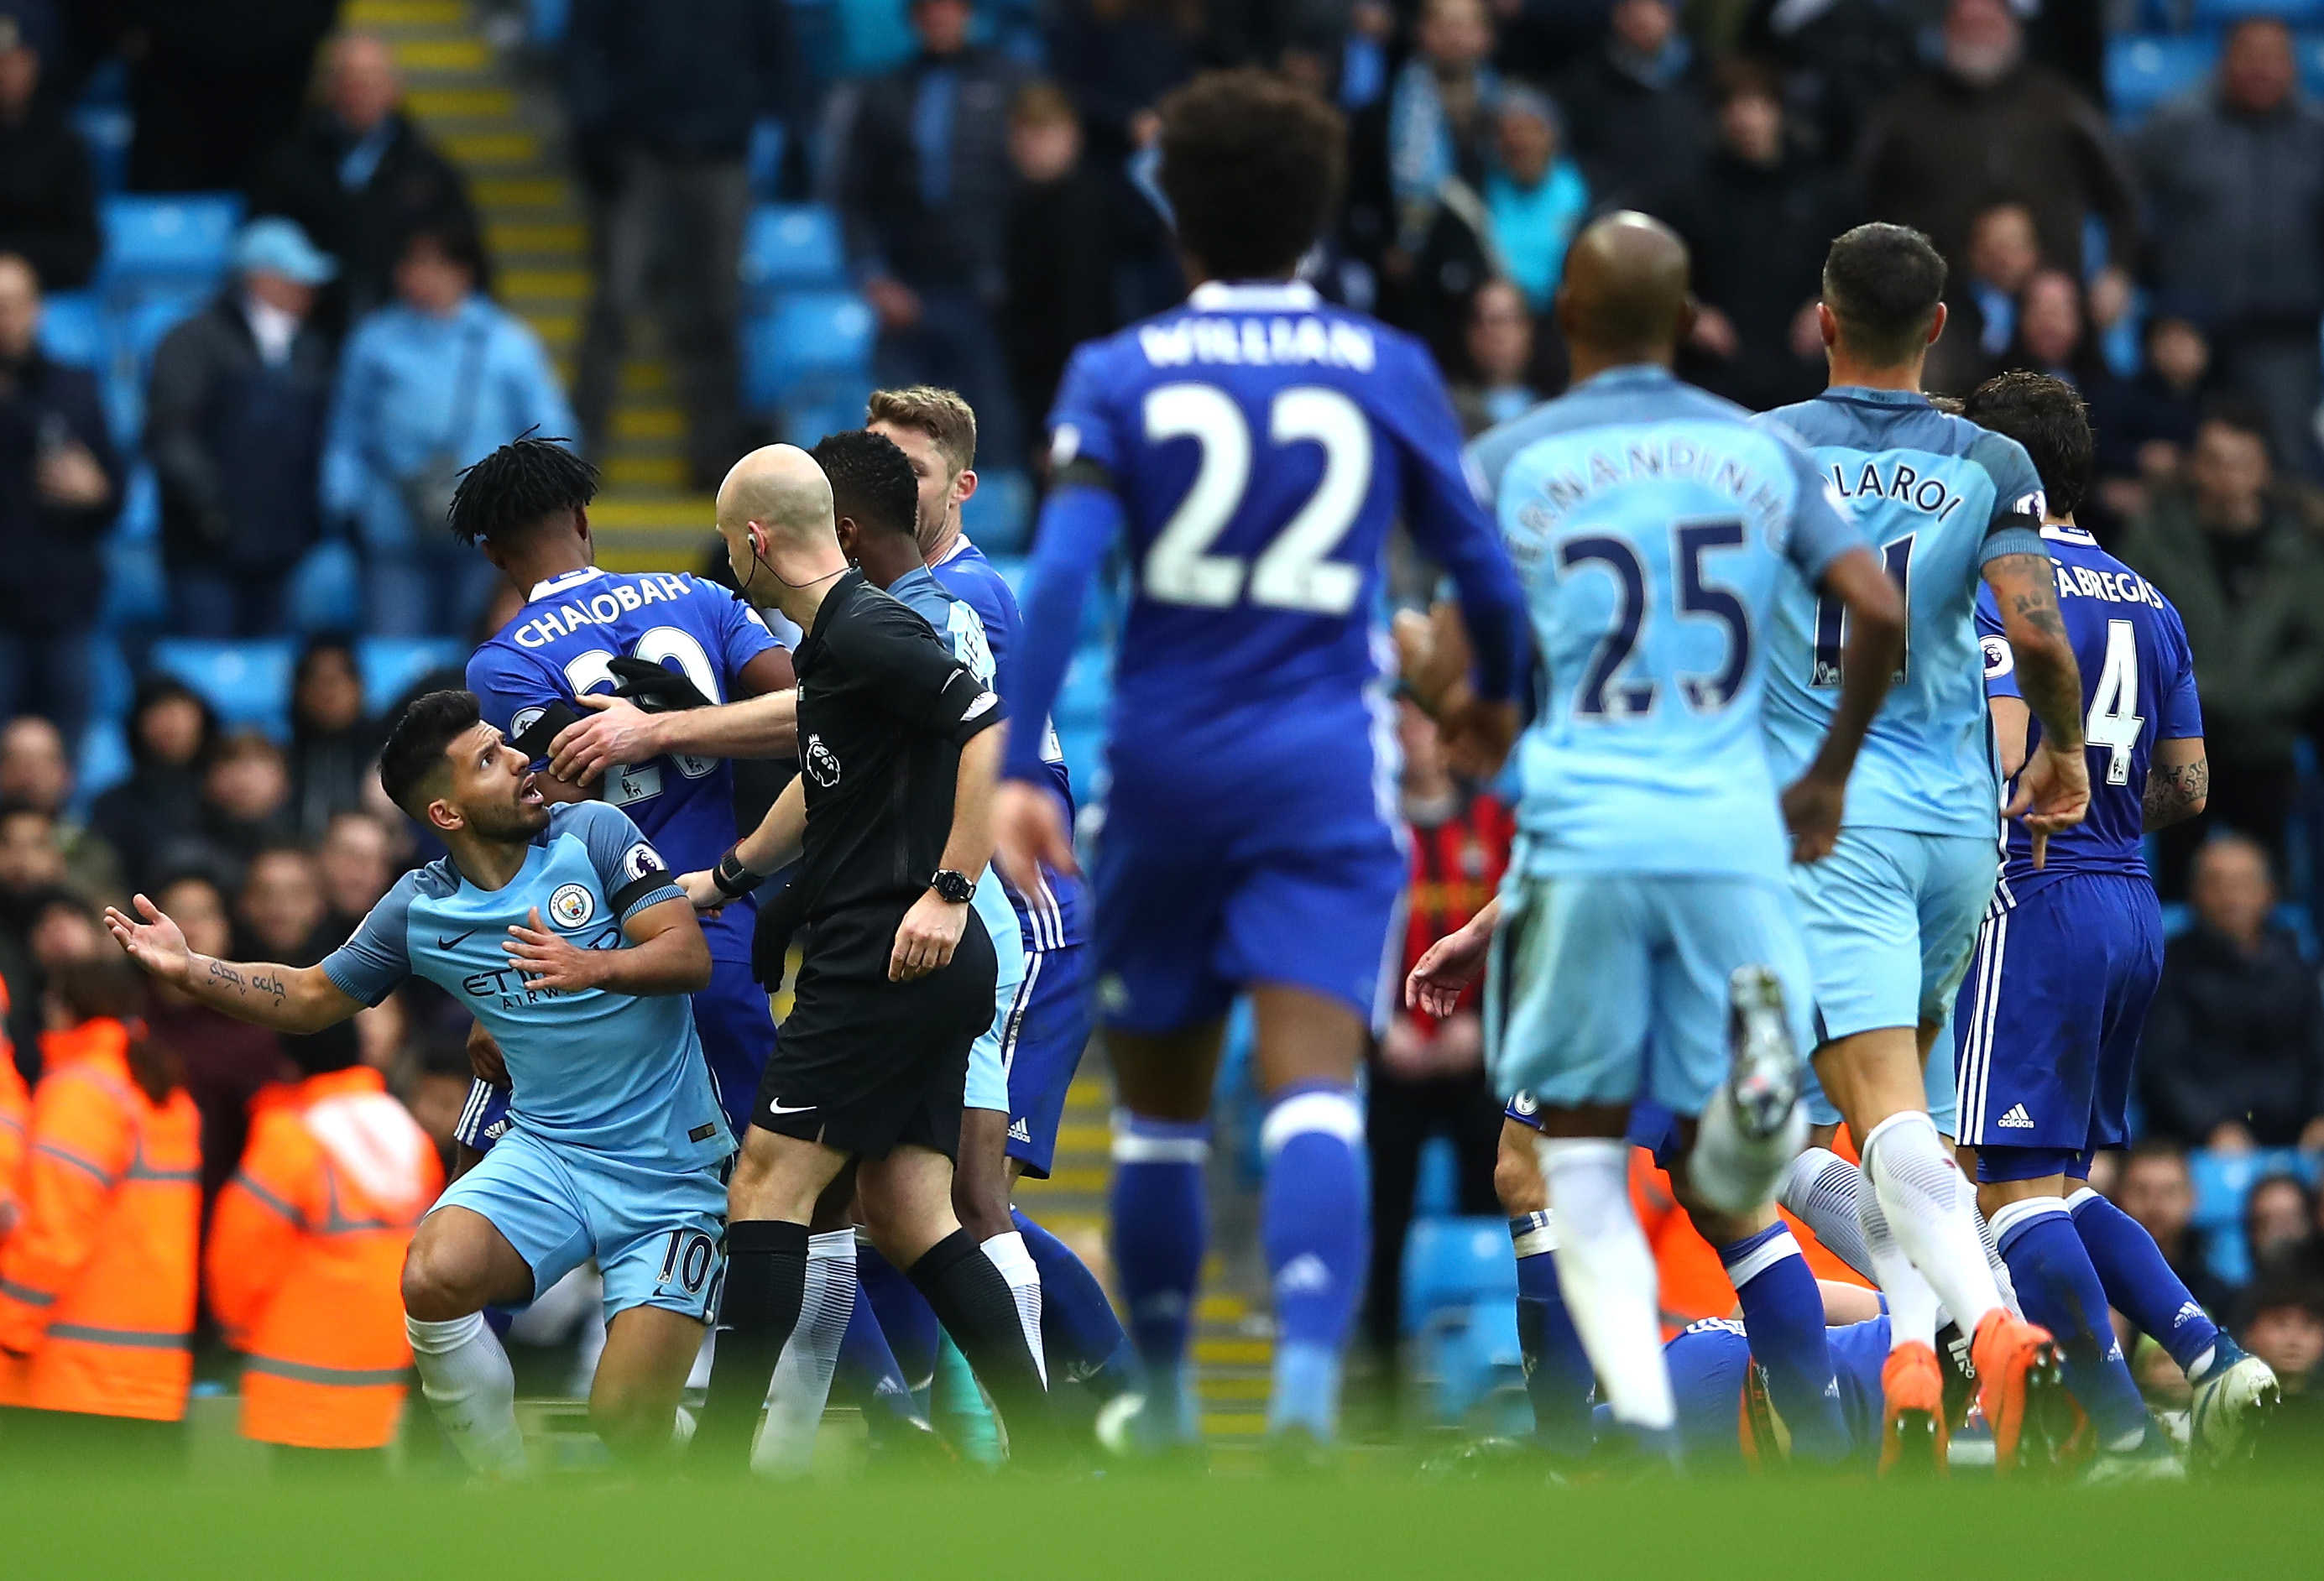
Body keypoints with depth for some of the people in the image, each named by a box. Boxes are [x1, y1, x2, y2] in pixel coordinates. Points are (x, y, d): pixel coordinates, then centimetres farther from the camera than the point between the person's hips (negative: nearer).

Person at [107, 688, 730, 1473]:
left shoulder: (593, 833, -4)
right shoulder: (420, 909, 4)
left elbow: (690, 957, -11)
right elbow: (314, 997, 16)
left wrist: (594, 967, -31)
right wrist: (188, 970, 1)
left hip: (667, 1170, -3)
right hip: (547, 1151, 3)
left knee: (625, 1423, -17)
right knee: (435, 1277, -30)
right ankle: (511, 1501, -7)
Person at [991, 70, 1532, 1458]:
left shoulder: (1119, 374, 2)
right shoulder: (1389, 372, 4)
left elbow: (1062, 572, -11)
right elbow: (1484, 567, 10)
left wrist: (1022, 767, -14)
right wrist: (1498, 694, 31)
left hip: (1163, 767, 1)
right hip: (1326, 770, -1)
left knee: (1162, 1107, 16)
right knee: (1315, 1087, -12)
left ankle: (1164, 1398, 27)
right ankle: (1310, 1370, -34)